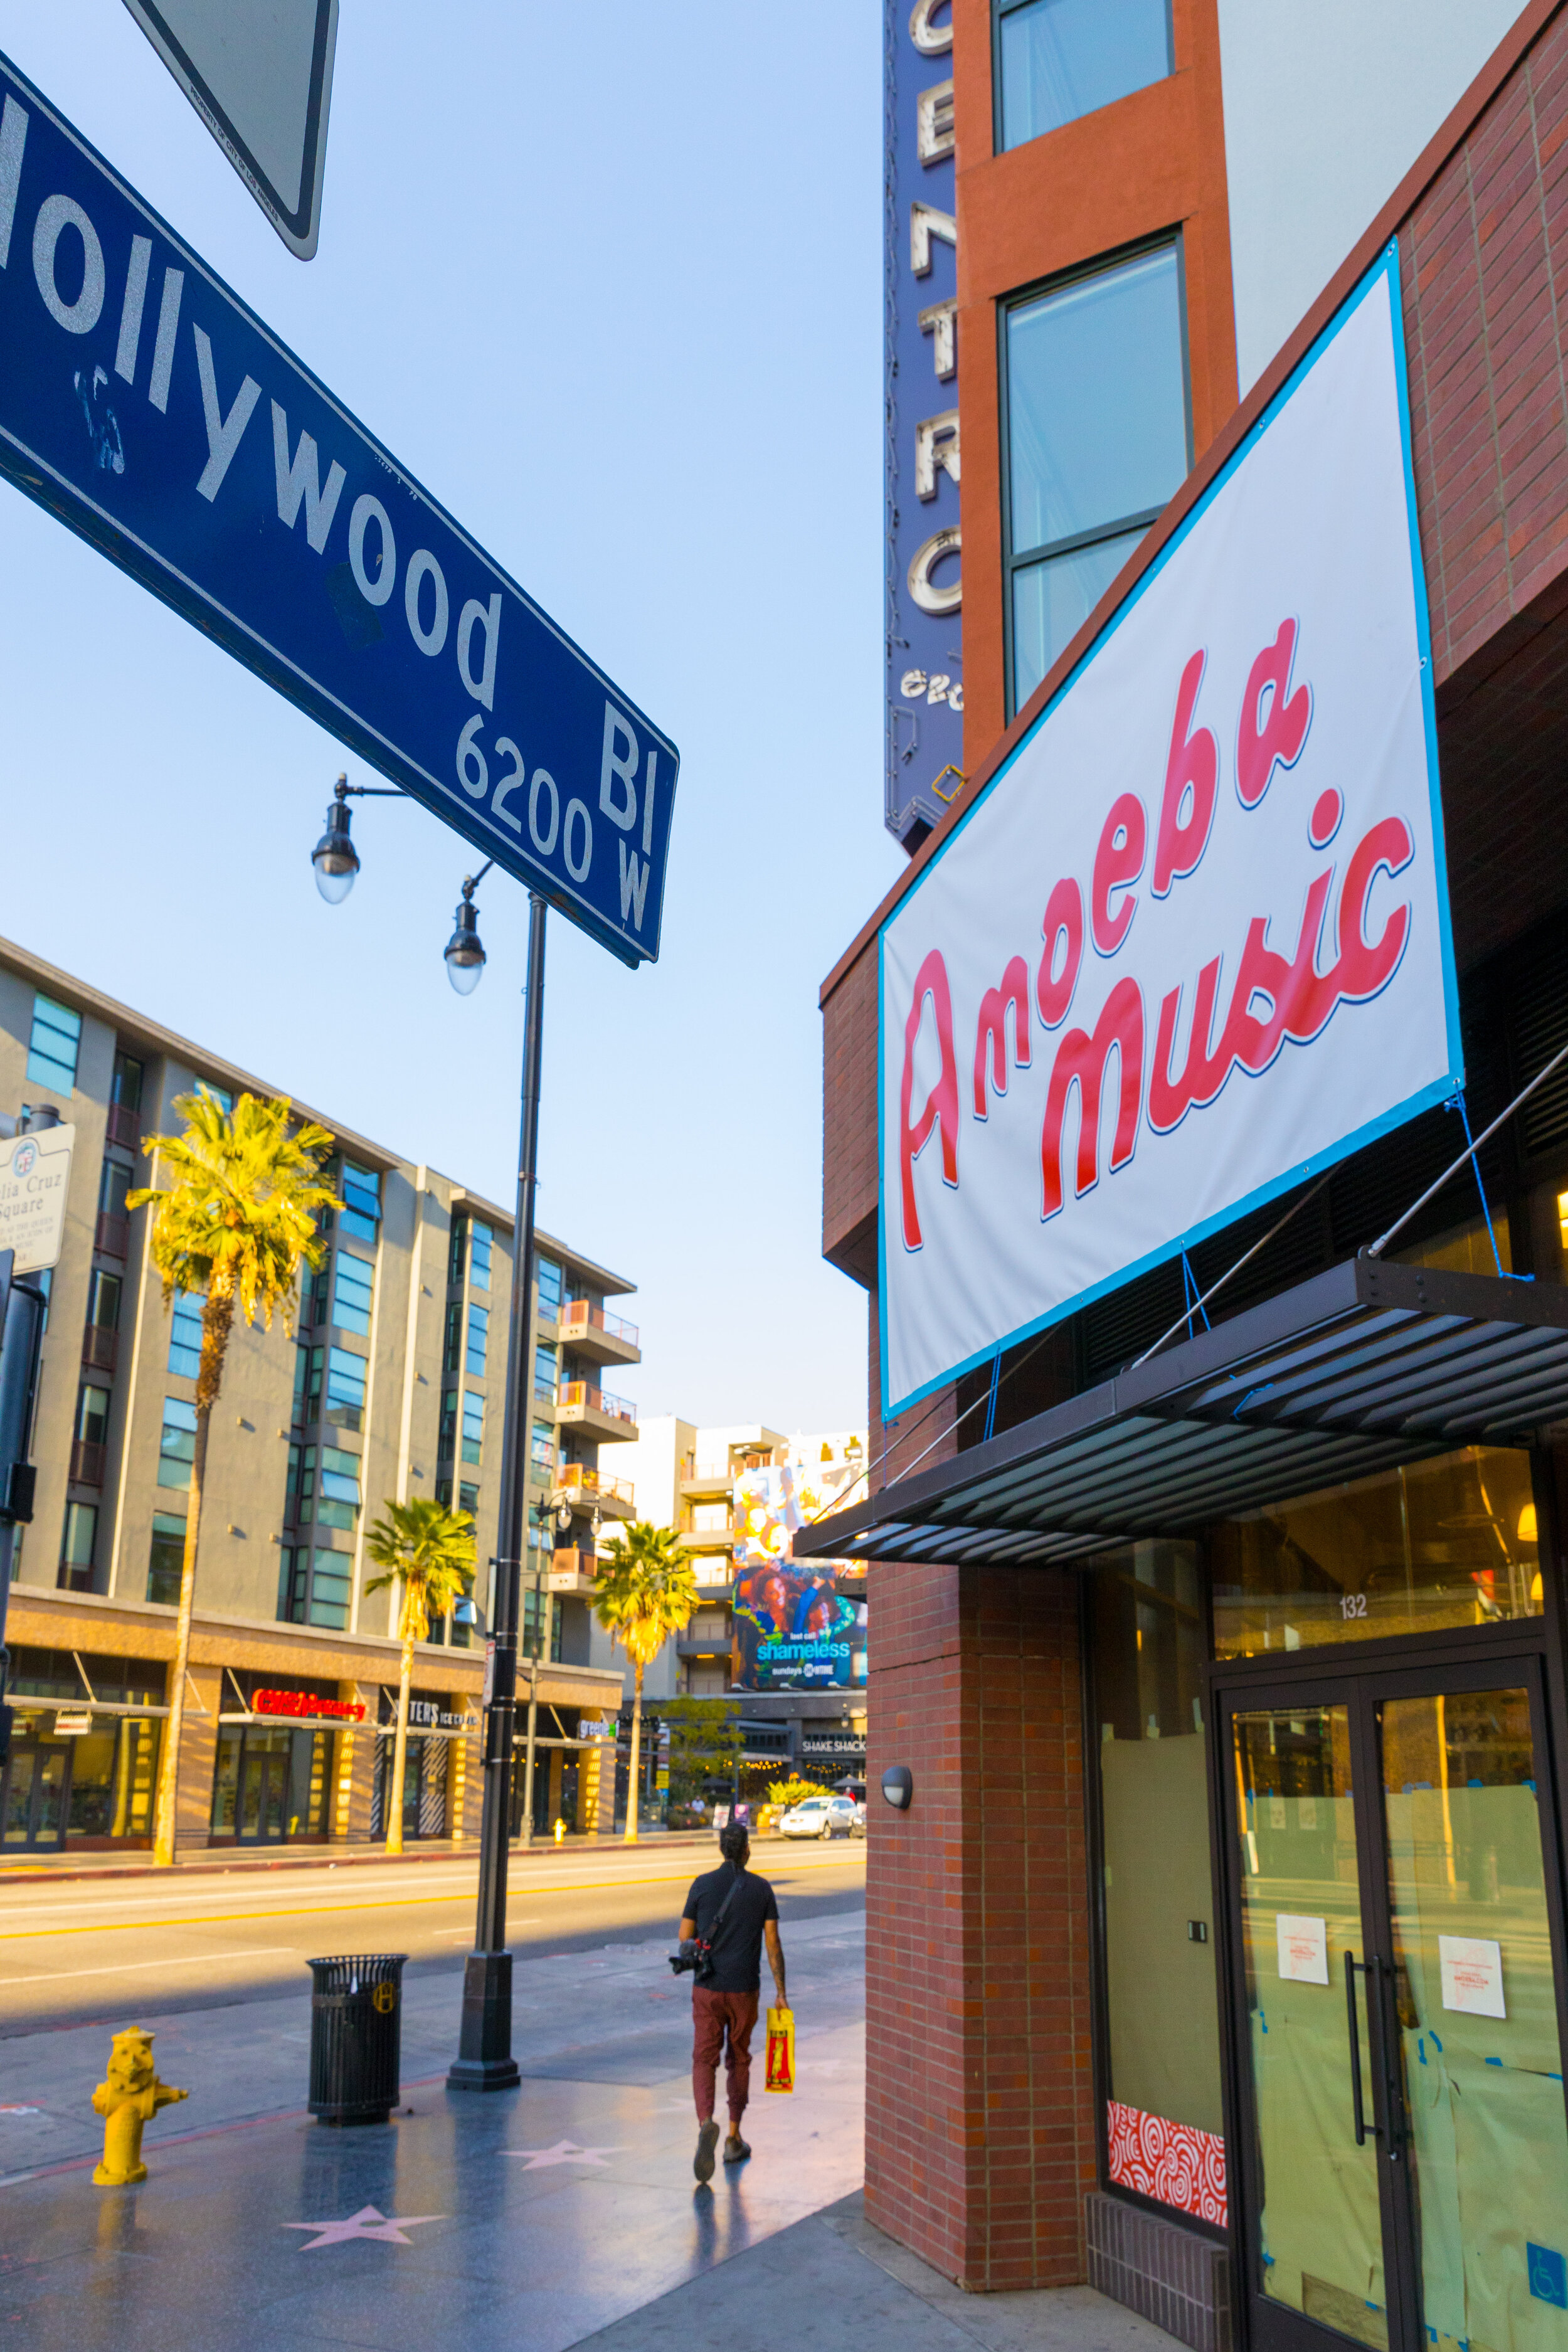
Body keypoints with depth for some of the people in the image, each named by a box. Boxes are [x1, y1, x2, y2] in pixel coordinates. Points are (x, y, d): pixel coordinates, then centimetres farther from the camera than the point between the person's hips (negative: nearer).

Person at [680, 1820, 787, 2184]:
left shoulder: (702, 1885, -3)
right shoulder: (761, 1888, -2)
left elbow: (685, 1939, 1)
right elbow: (773, 1944, -5)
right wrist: (781, 1993, -1)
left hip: (707, 1989, 0)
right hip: (745, 1990, 1)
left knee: (704, 2062, 2)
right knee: (738, 2060, 18)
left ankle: (706, 2124, -26)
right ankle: (734, 2139, 22)